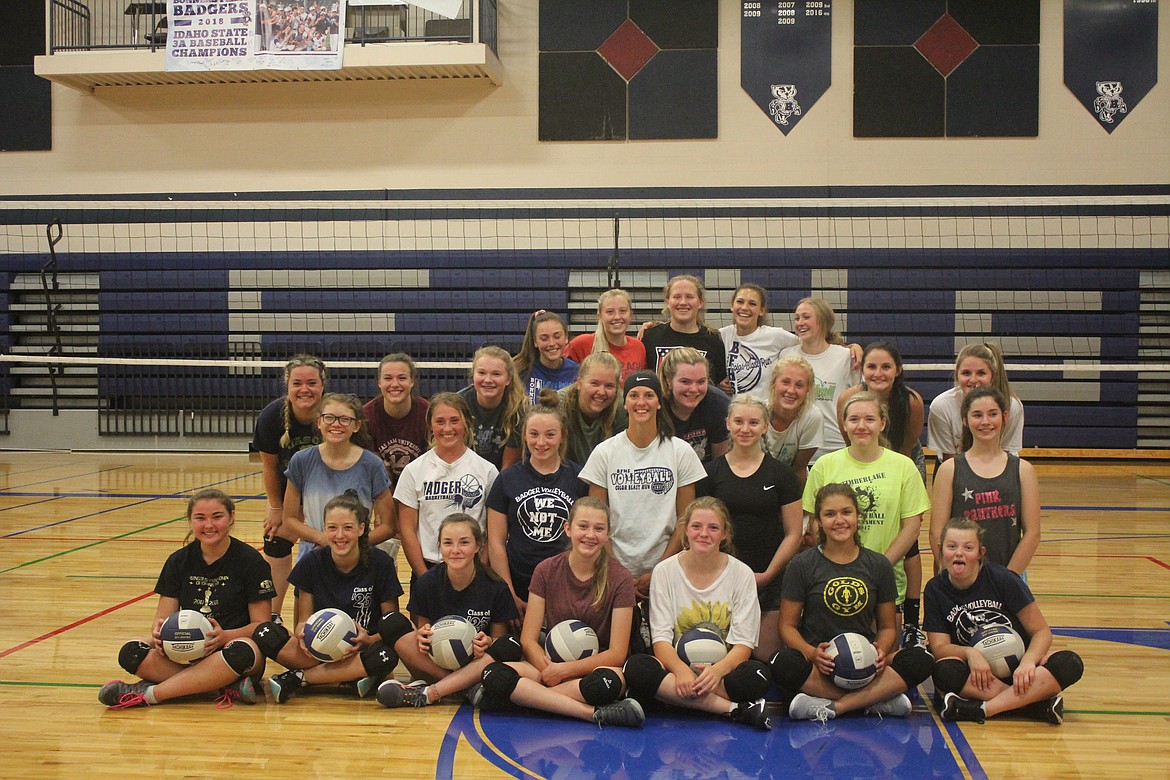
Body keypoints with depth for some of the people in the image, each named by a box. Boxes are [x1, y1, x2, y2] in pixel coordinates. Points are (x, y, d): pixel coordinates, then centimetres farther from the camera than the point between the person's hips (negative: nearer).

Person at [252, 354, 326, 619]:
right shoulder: (271, 416, -25)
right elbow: (269, 466, -9)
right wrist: (276, 508, -1)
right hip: (287, 490, 2)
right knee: (276, 545, 2)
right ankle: (271, 616, 13)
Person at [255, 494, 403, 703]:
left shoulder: (380, 563, -9)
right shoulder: (311, 563, -2)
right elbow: (305, 619, 3)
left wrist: (370, 640, -26)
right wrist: (303, 634, -21)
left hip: (360, 652, -1)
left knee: (386, 655, -37)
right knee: (265, 634, -22)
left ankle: (298, 678, -19)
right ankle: (350, 679, -25)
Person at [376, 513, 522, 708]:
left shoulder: (495, 587, -9)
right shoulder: (426, 583, -5)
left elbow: (499, 636, -1)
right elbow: (421, 627, 4)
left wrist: (488, 642, -24)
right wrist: (422, 634, -20)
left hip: (475, 667, -1)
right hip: (434, 664, 1)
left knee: (511, 647, -32)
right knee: (393, 624, -21)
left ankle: (427, 693, -33)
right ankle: (468, 689, -22)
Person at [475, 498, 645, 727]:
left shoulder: (619, 578, -4)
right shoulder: (546, 571, 2)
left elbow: (616, 653, -6)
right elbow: (528, 639, 0)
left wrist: (563, 670, -17)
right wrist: (548, 670, -20)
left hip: (598, 667, -3)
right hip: (550, 663, 3)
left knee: (608, 680, -40)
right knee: (494, 673, -29)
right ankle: (594, 713, -31)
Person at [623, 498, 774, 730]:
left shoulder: (742, 574, 0)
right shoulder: (664, 571, 1)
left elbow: (743, 643, -5)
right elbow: (661, 638, -5)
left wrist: (717, 670, -26)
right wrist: (681, 670, -26)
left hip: (723, 669, -1)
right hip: (677, 666, 2)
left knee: (757, 674, -32)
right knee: (636, 668, -32)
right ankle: (735, 709, -30)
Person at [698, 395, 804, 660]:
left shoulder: (780, 474, 5)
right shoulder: (711, 473, 6)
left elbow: (793, 534, 4)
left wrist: (768, 574, -6)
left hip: (769, 581, 0)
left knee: (767, 656, -4)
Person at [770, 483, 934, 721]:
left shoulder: (878, 565, 10)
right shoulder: (802, 565, 3)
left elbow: (887, 626, 13)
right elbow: (788, 626, 2)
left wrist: (881, 652, -10)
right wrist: (812, 653, -19)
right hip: (818, 665, -2)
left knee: (920, 660, -25)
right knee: (784, 663, -35)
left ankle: (831, 707, -28)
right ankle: (877, 699, -26)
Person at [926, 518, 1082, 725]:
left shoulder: (1002, 579, -8)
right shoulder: (936, 589, -3)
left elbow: (1042, 631, -6)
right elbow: (939, 646, -7)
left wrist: (1027, 661, -26)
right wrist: (969, 653, -28)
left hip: (1017, 669, 0)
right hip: (979, 674, 0)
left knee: (1070, 664, -29)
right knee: (945, 672, -33)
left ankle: (982, 709, -35)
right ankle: (1038, 701, -30)